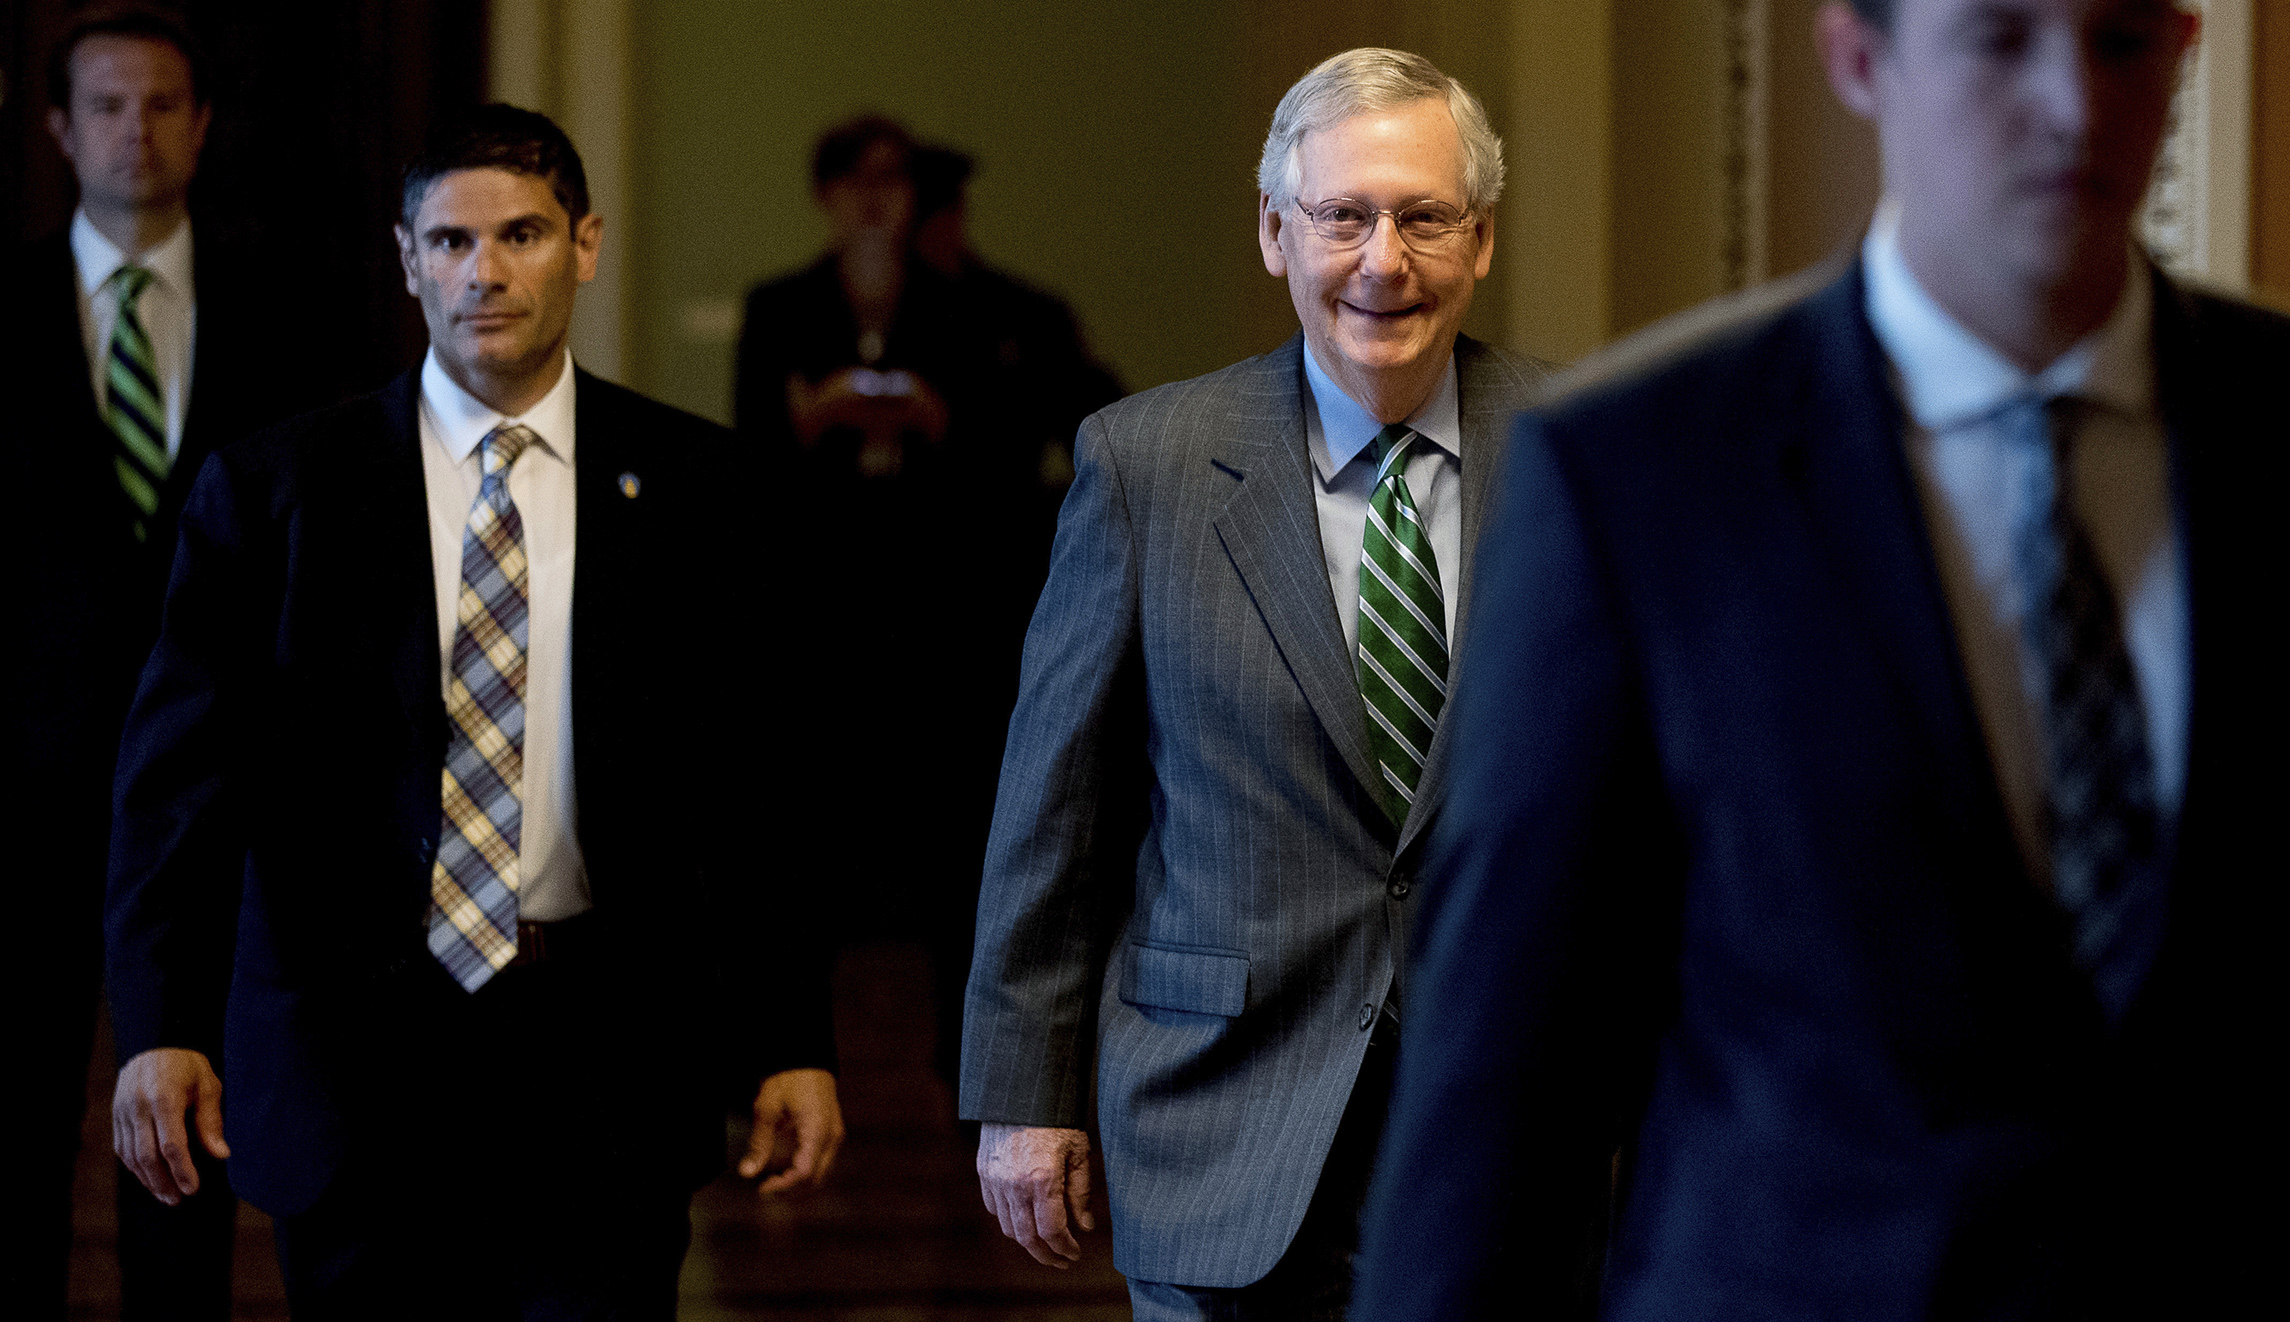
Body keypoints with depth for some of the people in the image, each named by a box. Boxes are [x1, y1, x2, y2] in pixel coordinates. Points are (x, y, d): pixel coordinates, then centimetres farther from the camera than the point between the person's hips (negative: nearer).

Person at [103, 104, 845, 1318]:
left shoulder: (690, 487, 5)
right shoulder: (276, 489, 3)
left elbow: (759, 777, 5)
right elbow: (183, 773, -1)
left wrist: (790, 1044, -1)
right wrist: (160, 1029, -12)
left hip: (603, 1066, 0)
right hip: (353, 1060, 0)